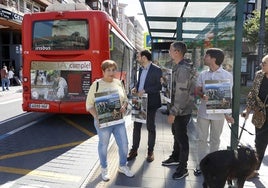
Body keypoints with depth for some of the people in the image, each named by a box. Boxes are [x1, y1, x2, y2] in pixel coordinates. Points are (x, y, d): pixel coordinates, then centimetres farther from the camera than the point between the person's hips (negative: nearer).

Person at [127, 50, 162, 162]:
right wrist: (136, 88, -2)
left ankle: (150, 151, 24)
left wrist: (145, 90, -22)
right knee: (136, 126, 10)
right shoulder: (141, 69, 11)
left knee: (150, 127, 8)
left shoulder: (156, 70, -11)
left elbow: (159, 86, -15)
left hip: (150, 103, -6)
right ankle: (134, 150, 24)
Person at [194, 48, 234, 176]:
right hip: (203, 112, 2)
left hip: (218, 113, -2)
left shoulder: (227, 76, -6)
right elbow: (197, 91, 6)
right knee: (202, 139, 9)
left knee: (215, 140, 12)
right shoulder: (203, 74, 3)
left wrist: (227, 114, -11)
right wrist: (203, 96, -17)